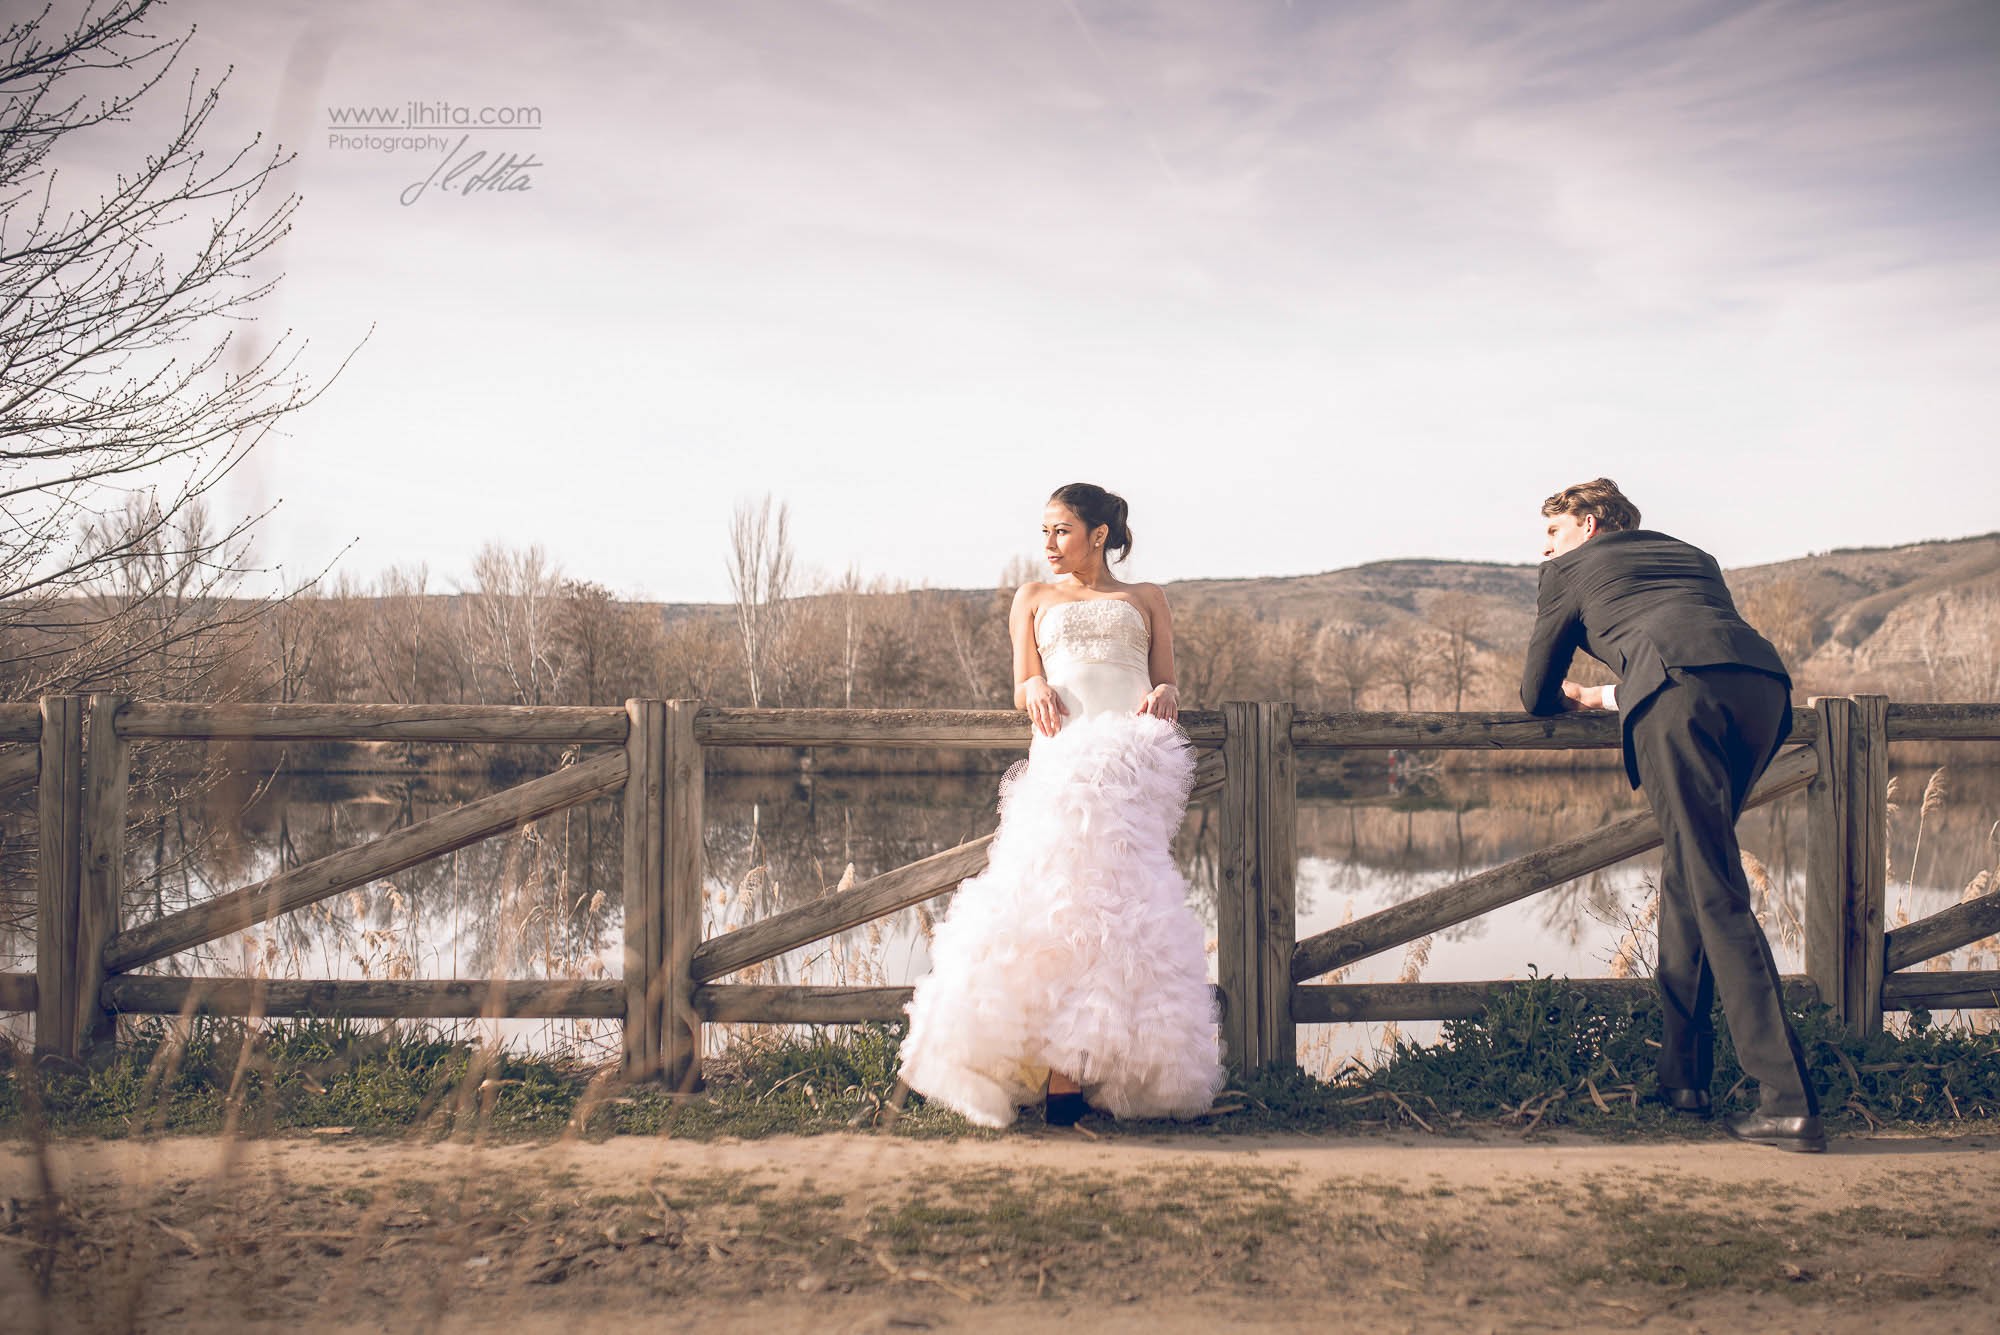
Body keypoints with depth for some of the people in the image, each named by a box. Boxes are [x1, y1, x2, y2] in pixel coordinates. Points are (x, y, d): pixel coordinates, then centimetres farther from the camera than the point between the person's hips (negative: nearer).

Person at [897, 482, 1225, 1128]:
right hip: (1066, 755, 0)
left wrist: (1164, 697, -6)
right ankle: (1067, 1074, -18)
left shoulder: (1146, 599, 25)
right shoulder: (1034, 598, 26)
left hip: (1138, 757, 0)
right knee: (1066, 903, -16)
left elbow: (1168, 685, 19)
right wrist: (1035, 690, -9)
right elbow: (1023, 687, 16)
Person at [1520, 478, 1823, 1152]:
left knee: (1717, 897, -7)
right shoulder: (1693, 556, 40)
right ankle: (1682, 1075, 17)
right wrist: (1604, 697, 54)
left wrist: (1573, 699, 54)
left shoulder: (1570, 569, 26)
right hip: (1764, 682, 6)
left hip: (1679, 690, -6)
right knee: (1686, 875, 17)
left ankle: (1789, 1101, -14)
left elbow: (1537, 697, 31)